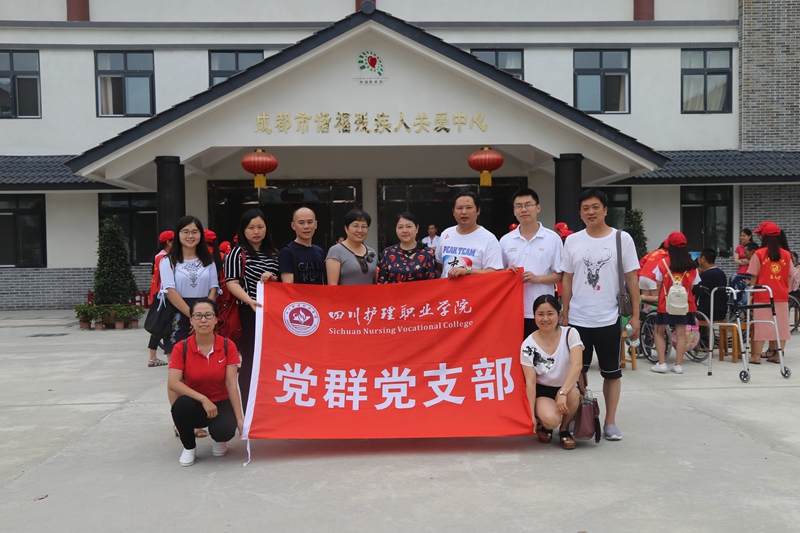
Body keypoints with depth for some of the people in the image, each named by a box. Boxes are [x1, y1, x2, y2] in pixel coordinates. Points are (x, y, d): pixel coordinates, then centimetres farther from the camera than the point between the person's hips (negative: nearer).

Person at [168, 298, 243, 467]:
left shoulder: (228, 346, -9)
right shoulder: (181, 348, -10)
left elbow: (231, 385, -12)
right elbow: (172, 383, -19)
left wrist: (239, 418, -18)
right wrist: (203, 399, -29)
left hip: (221, 404, 0)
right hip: (194, 404, 1)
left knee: (224, 430, -32)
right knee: (181, 405, -34)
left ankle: (219, 440, 11)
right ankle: (189, 447, -4)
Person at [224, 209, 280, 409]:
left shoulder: (273, 253, 15)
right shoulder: (237, 254, -1)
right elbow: (232, 283, -11)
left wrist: (272, 278, -3)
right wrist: (250, 301, -28)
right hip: (249, 313, -5)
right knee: (250, 362, -1)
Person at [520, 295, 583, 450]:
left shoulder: (570, 334, -12)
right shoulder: (528, 345, -13)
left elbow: (577, 365, -27)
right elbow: (530, 382, -14)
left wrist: (563, 392, -39)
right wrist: (531, 414, -19)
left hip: (567, 387, 2)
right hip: (542, 391, -2)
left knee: (573, 393, -35)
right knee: (551, 419, -32)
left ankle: (565, 430, -5)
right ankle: (544, 426, 8)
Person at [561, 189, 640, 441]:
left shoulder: (622, 239, -2)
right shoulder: (572, 241, 3)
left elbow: (631, 278, -1)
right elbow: (567, 280, 7)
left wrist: (635, 315, -4)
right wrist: (565, 315, 5)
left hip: (608, 320, -1)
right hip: (577, 320, 2)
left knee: (612, 373, 9)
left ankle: (610, 422, 20)